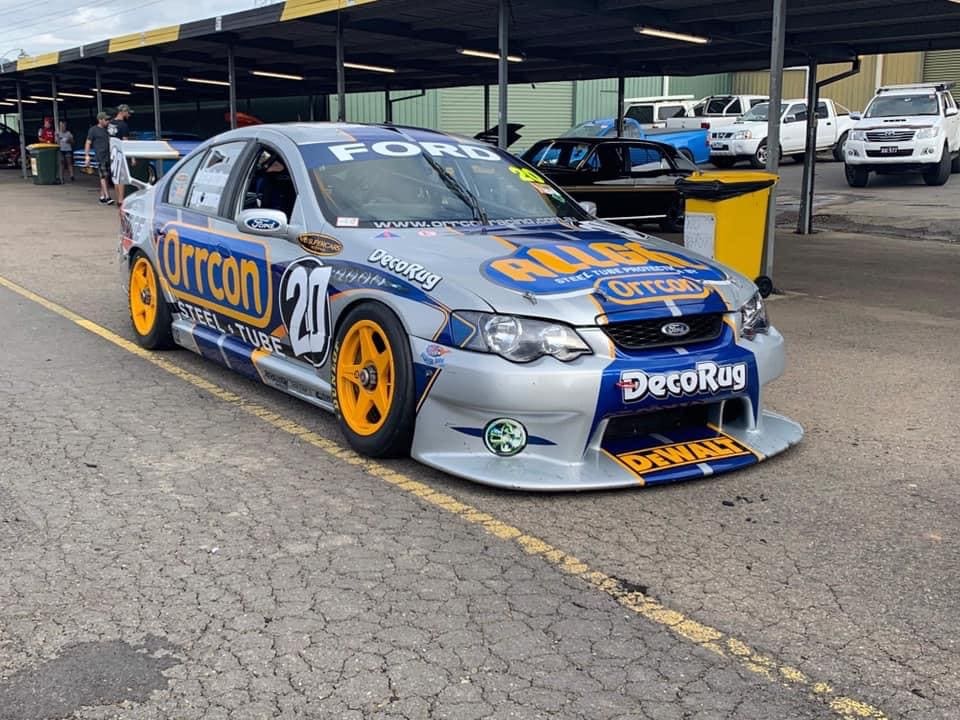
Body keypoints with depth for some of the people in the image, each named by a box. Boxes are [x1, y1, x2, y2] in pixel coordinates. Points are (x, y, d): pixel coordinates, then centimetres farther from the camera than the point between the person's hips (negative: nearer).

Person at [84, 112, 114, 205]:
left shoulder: (108, 129, 17)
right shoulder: (93, 130, 0)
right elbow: (88, 143, -1)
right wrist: (87, 156, -8)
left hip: (109, 155, 6)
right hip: (100, 156, -6)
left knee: (106, 177, 7)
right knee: (103, 176, -11)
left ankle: (102, 197, 14)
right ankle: (107, 197, -16)